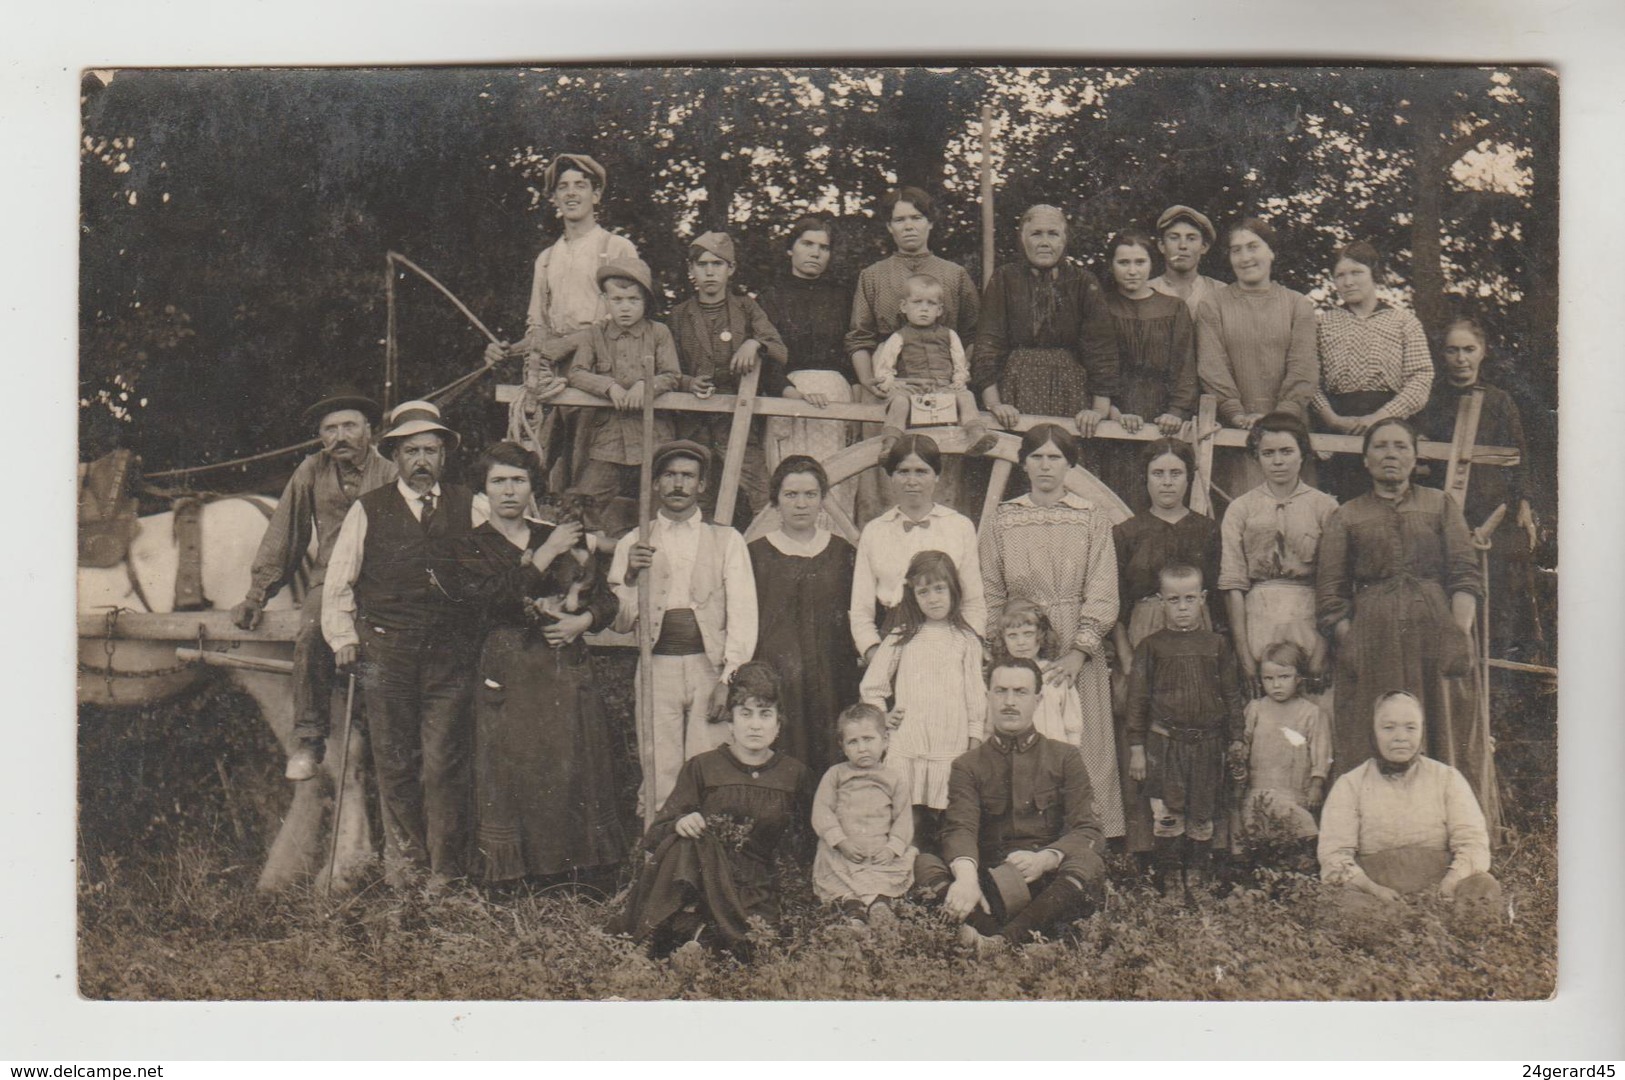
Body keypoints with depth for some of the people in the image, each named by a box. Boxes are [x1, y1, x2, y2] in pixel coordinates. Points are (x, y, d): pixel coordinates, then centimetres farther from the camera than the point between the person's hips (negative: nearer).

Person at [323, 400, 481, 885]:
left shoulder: (469, 508, 8)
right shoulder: (368, 510, 8)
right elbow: (337, 582, 12)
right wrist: (343, 639, 4)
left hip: (450, 657, 0)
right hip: (385, 655, 1)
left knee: (444, 766, -2)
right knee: (394, 765, 6)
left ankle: (445, 871, 8)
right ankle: (401, 860, 21)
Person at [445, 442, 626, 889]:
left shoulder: (563, 538, 15)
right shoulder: (472, 547, 5)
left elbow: (604, 598, 15)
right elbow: (497, 595, -14)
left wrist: (581, 621, -6)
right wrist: (546, 554, -11)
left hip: (567, 666, 3)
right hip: (510, 673, -3)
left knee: (578, 766, -1)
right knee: (513, 769, -4)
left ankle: (591, 872, 4)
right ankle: (511, 877, 4)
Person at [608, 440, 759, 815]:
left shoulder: (727, 540, 12)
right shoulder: (633, 543, 13)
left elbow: (743, 613, 4)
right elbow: (621, 623, 9)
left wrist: (731, 678, -7)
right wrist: (630, 576, -8)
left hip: (711, 666, -1)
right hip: (657, 667, 1)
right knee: (659, 775, -3)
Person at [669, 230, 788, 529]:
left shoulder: (747, 309, 11)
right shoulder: (679, 316, 12)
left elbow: (780, 353, 1)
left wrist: (755, 343, -19)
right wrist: (689, 383, -9)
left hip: (741, 422, -1)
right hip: (694, 427, 1)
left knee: (760, 509, -13)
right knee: (700, 508, -1)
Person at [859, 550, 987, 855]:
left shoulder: (966, 640, 9)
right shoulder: (901, 638, 12)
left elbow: (975, 697, 7)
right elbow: (870, 686, 17)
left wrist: (975, 748, 3)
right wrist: (883, 717, 7)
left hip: (952, 749, 0)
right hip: (907, 747, 1)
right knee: (911, 829, -4)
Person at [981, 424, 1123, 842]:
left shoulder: (1093, 519, 3)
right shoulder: (1002, 521, 8)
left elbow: (1102, 595, -3)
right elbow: (990, 596, 8)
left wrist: (1077, 654, -13)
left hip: (1078, 654, -1)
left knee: (1081, 747, -1)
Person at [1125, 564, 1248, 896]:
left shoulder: (1217, 644, 6)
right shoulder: (1151, 647, 1)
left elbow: (1232, 694, 12)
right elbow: (1137, 700, 2)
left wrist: (1236, 738, 9)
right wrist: (1136, 748, -1)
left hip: (1208, 742, 2)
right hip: (1164, 741, -2)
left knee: (1203, 815, 7)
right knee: (1168, 815, -5)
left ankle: (1196, 878, 20)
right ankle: (1168, 877, 7)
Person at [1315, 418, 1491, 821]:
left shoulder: (1441, 505, 16)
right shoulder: (1345, 517, 15)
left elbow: (1466, 574, 7)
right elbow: (1330, 594, 8)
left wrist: (1460, 634, -7)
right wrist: (1348, 644, -7)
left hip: (1435, 630, 1)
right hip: (1373, 640, 0)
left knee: (1446, 737, -3)